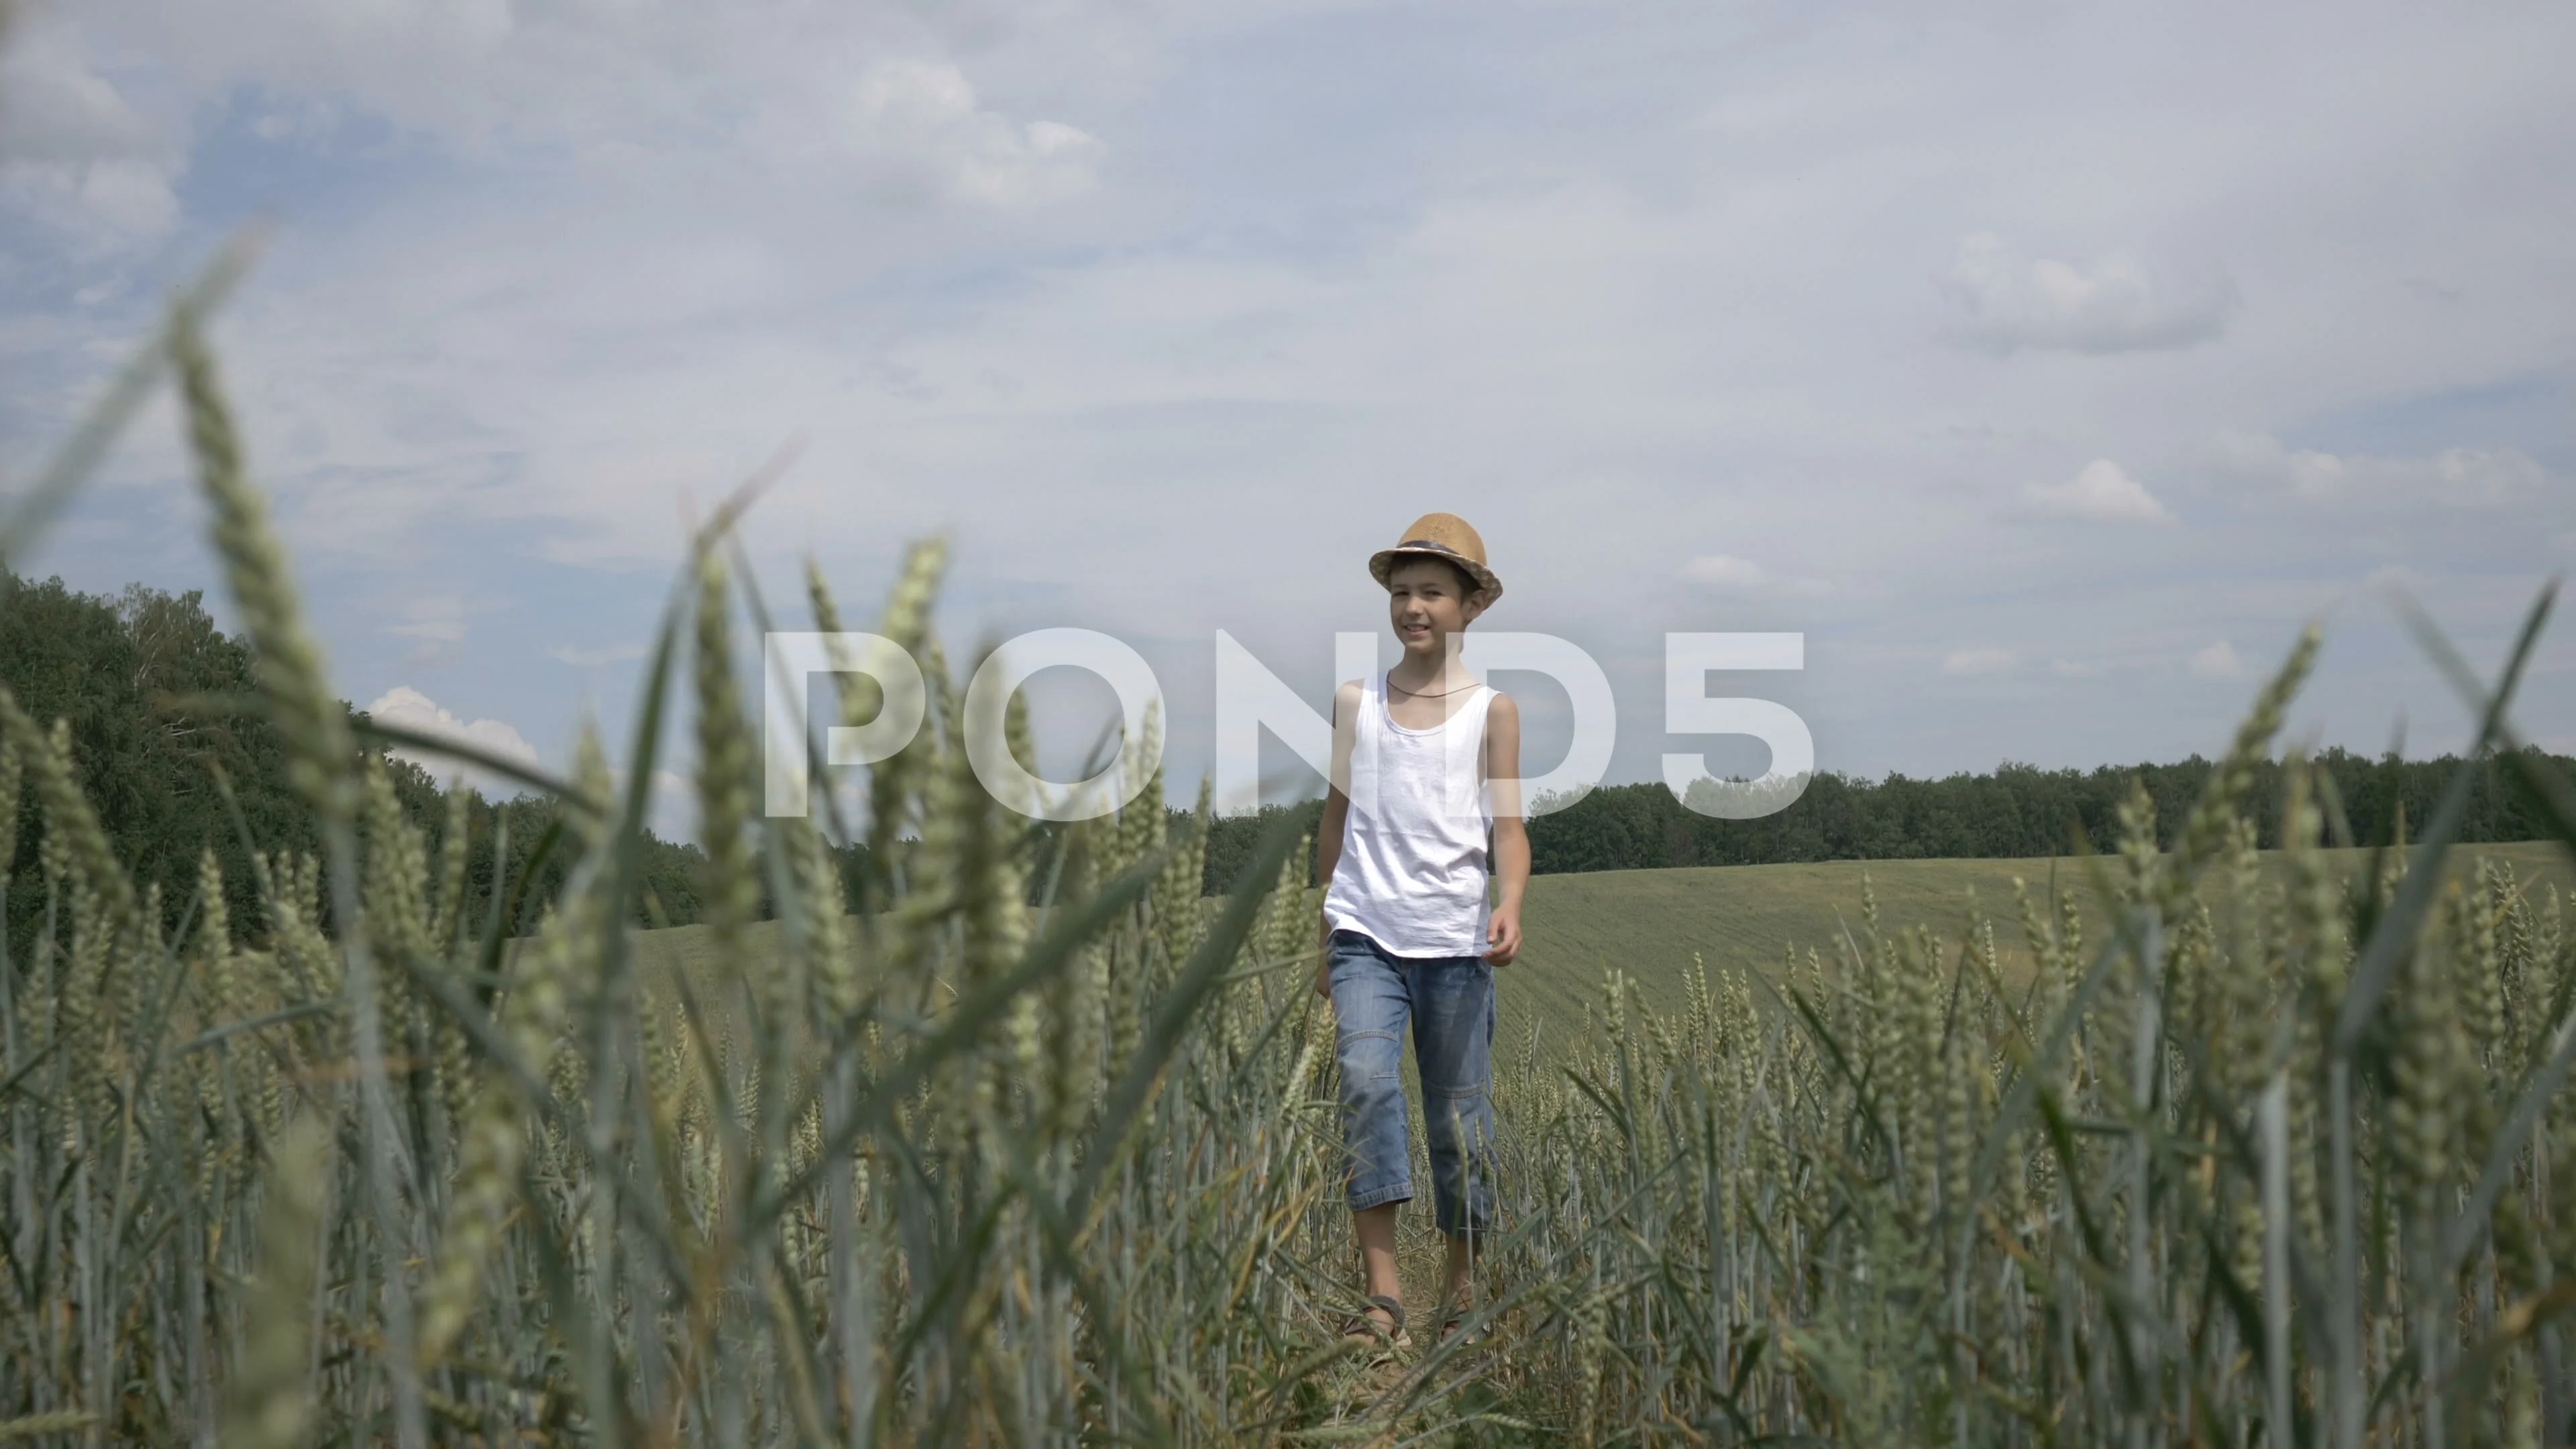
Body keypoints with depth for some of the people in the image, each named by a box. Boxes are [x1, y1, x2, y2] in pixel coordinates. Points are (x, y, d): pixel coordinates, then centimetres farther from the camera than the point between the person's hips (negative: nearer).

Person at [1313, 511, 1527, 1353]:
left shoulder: (1491, 711, 4)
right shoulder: (1355, 702, 10)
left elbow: (1506, 826, -2)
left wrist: (1509, 907, -22)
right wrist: (1323, 936, 16)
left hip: (1455, 942, -1)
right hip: (1366, 934, 1)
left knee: (1459, 1115, 6)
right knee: (1366, 1079, -20)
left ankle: (1464, 1286, 23)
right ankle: (1381, 1292, -18)